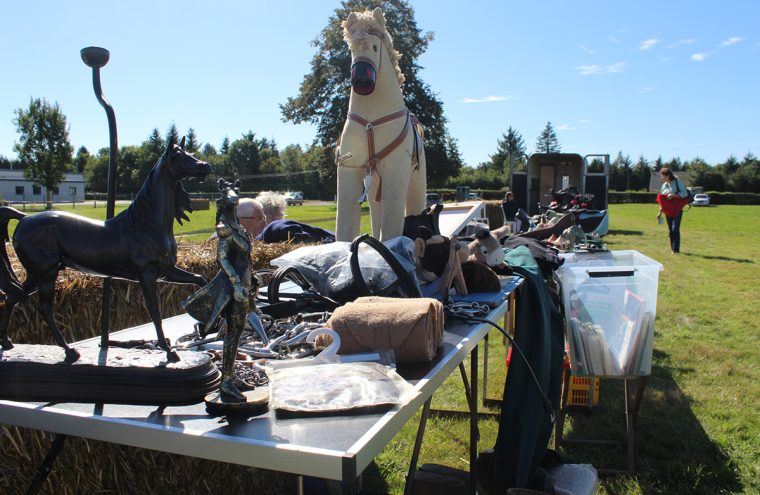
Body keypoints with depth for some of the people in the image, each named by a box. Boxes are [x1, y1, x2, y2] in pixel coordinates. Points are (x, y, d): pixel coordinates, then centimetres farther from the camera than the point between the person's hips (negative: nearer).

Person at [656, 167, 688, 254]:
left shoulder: (677, 182, -5)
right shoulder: (663, 185, 12)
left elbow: (685, 194, -9)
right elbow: (662, 200, 17)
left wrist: (674, 195, -22)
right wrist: (660, 212, 16)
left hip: (677, 210, -6)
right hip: (668, 211, 6)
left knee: (675, 229, -12)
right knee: (670, 230, 8)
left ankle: (676, 249, -9)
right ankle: (672, 248, 17)